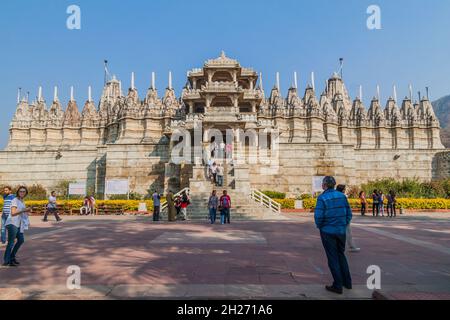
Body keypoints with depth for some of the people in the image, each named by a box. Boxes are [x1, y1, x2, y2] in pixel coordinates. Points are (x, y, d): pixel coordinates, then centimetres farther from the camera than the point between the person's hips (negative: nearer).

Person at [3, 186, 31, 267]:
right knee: (11, 242, -8)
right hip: (12, 223, -9)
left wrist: (27, 211, 11)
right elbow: (13, 213, -21)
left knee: (21, 240, 14)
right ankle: (6, 261, -2)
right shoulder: (15, 200, -10)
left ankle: (12, 257, 26)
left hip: (18, 224, 9)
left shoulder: (22, 201, 16)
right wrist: (24, 210, -27)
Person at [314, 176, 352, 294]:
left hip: (328, 232, -5)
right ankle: (347, 282, 30)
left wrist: (319, 226, -1)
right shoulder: (342, 196, 1)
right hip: (341, 231, 5)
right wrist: (344, 225, 14)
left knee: (333, 258, 6)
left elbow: (318, 216, -20)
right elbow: (349, 213, 3)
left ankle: (338, 286, 12)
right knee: (341, 255, 22)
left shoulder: (322, 198, -15)